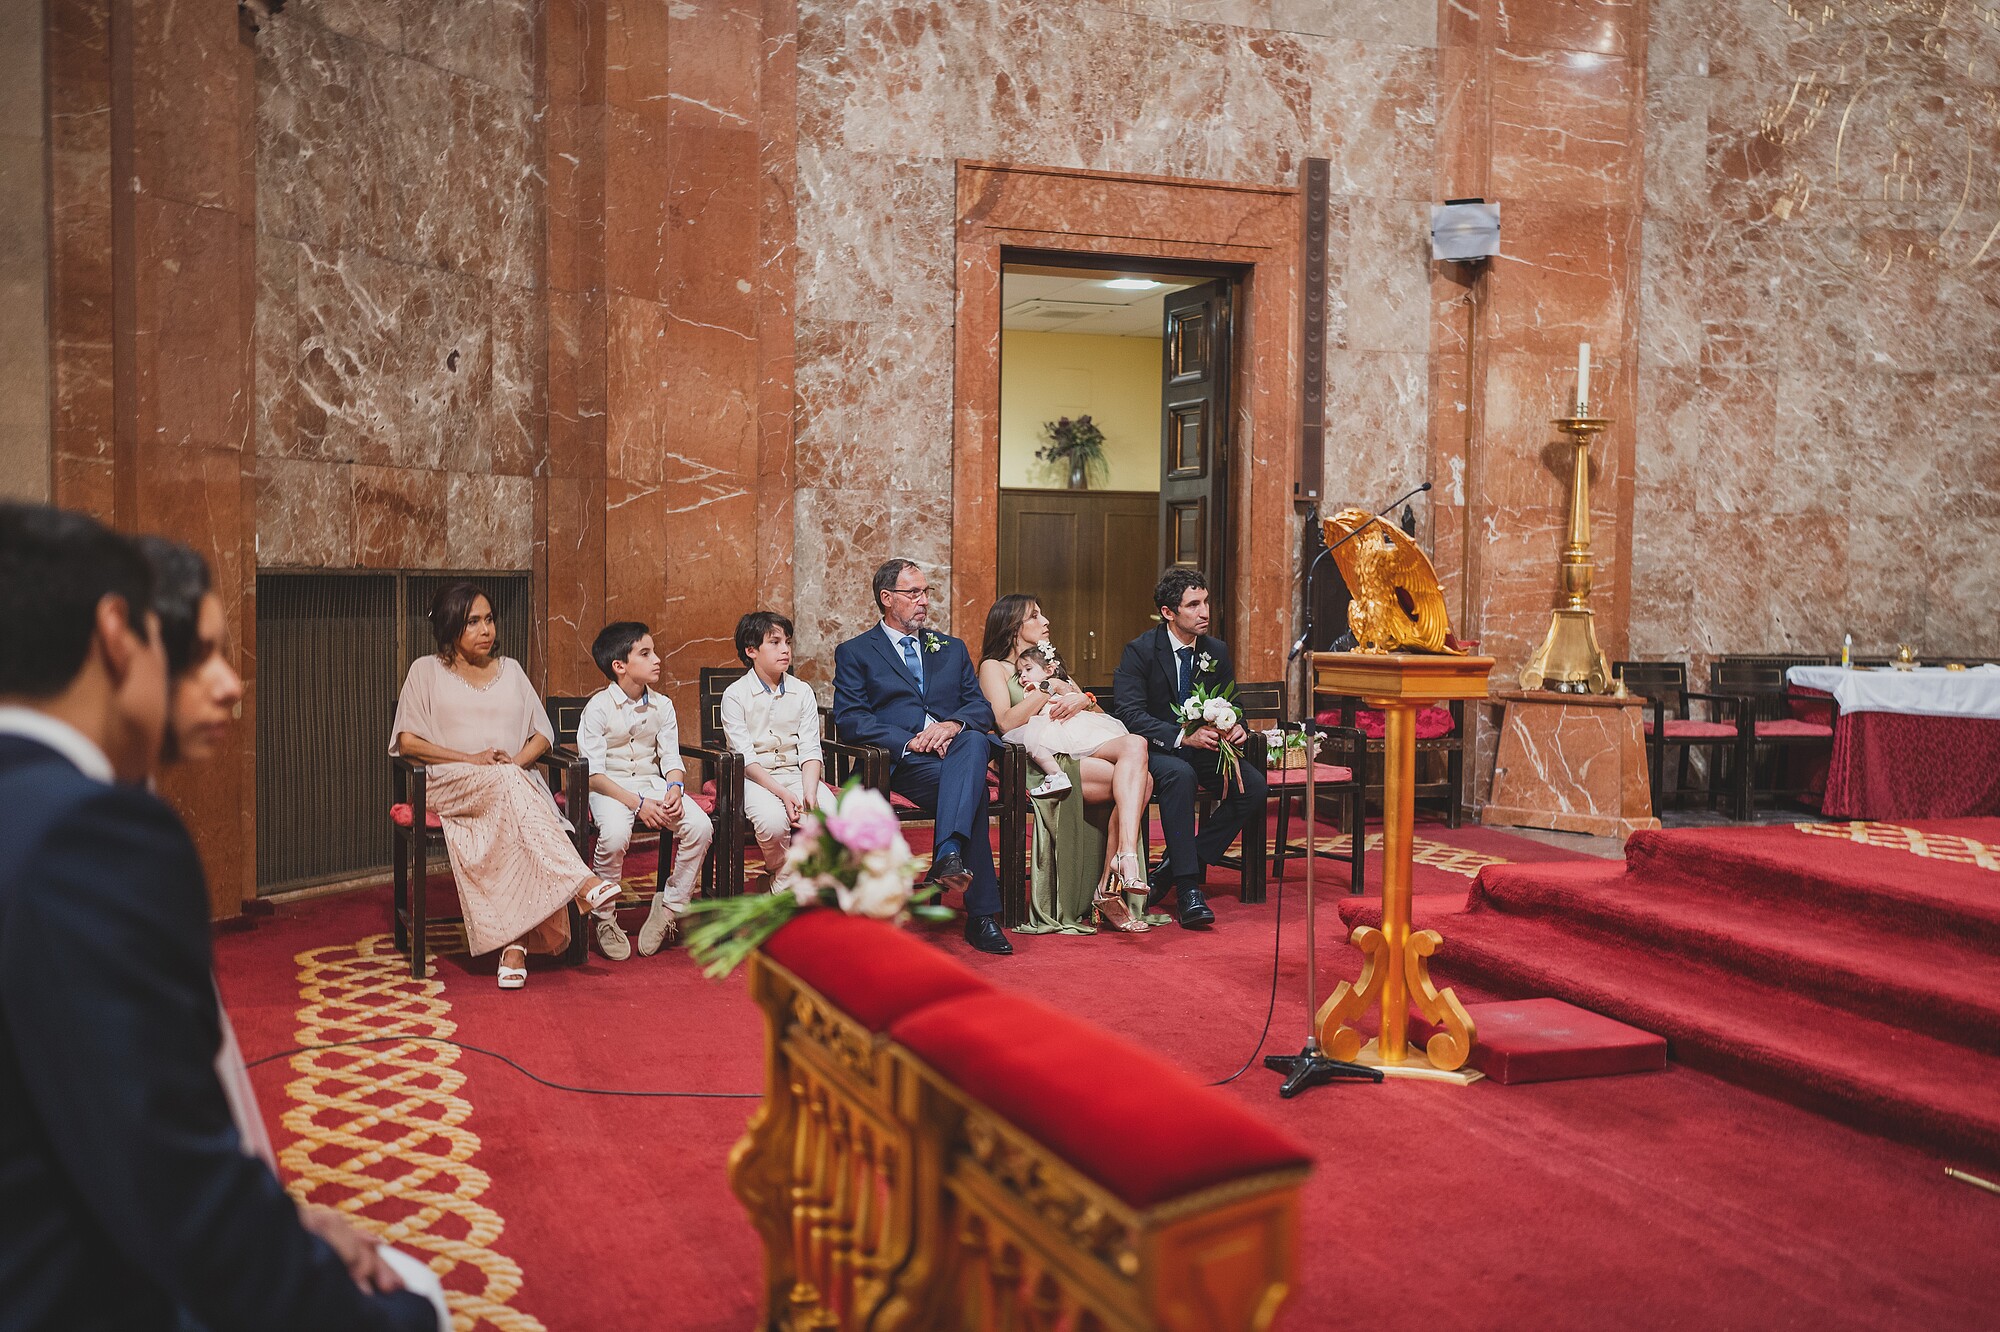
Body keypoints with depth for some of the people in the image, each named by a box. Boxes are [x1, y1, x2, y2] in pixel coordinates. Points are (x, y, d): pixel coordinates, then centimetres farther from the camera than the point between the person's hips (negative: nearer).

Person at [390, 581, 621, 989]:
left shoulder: (510, 670, 21)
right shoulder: (427, 670, 12)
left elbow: (542, 734, 17)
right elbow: (407, 741, 3)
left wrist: (516, 761, -5)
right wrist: (473, 760, -10)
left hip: (514, 781, 3)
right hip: (450, 786, -2)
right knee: (507, 785, -38)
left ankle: (516, 943, -42)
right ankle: (583, 884, -51)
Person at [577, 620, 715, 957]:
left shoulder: (662, 705, 5)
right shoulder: (598, 707, -11)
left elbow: (671, 757, 5)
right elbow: (593, 772, -14)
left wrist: (675, 787, -19)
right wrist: (637, 803, -23)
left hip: (652, 782, 5)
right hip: (609, 787, -4)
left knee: (700, 826, -21)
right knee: (615, 834, -36)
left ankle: (670, 905, -3)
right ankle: (603, 916, -11)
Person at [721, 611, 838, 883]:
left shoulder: (802, 692, 8)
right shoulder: (735, 695, -3)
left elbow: (810, 751, 1)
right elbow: (745, 757, -11)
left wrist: (810, 794, -19)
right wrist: (783, 794, -23)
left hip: (797, 773, 3)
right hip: (755, 778, -3)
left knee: (833, 816, -25)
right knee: (773, 820, -34)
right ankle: (780, 879, -3)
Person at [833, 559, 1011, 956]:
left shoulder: (952, 649, 27)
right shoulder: (855, 653, 13)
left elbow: (981, 707, 16)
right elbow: (849, 718, -2)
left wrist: (954, 724, -9)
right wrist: (910, 741, -15)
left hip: (955, 747, 3)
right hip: (898, 761, -3)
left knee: (974, 742, -37)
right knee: (972, 789, -34)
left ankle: (949, 853, -53)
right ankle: (981, 915, -36)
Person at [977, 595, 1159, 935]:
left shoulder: (1049, 663, 35)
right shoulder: (994, 667, 16)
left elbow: (1098, 713, 25)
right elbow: (1006, 722, -4)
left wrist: (1081, 699, 3)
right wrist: (1048, 687, 0)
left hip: (1088, 745, 6)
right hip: (1047, 751, -6)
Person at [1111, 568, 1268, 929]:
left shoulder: (1217, 651, 7)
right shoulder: (1140, 651, -10)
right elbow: (1129, 713, -19)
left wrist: (1235, 726, -12)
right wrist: (1182, 736, -31)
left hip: (1202, 749, 6)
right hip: (1154, 750, -5)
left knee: (1252, 784, -20)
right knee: (1180, 774, -38)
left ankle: (1173, 867, -15)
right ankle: (1187, 888, -34)